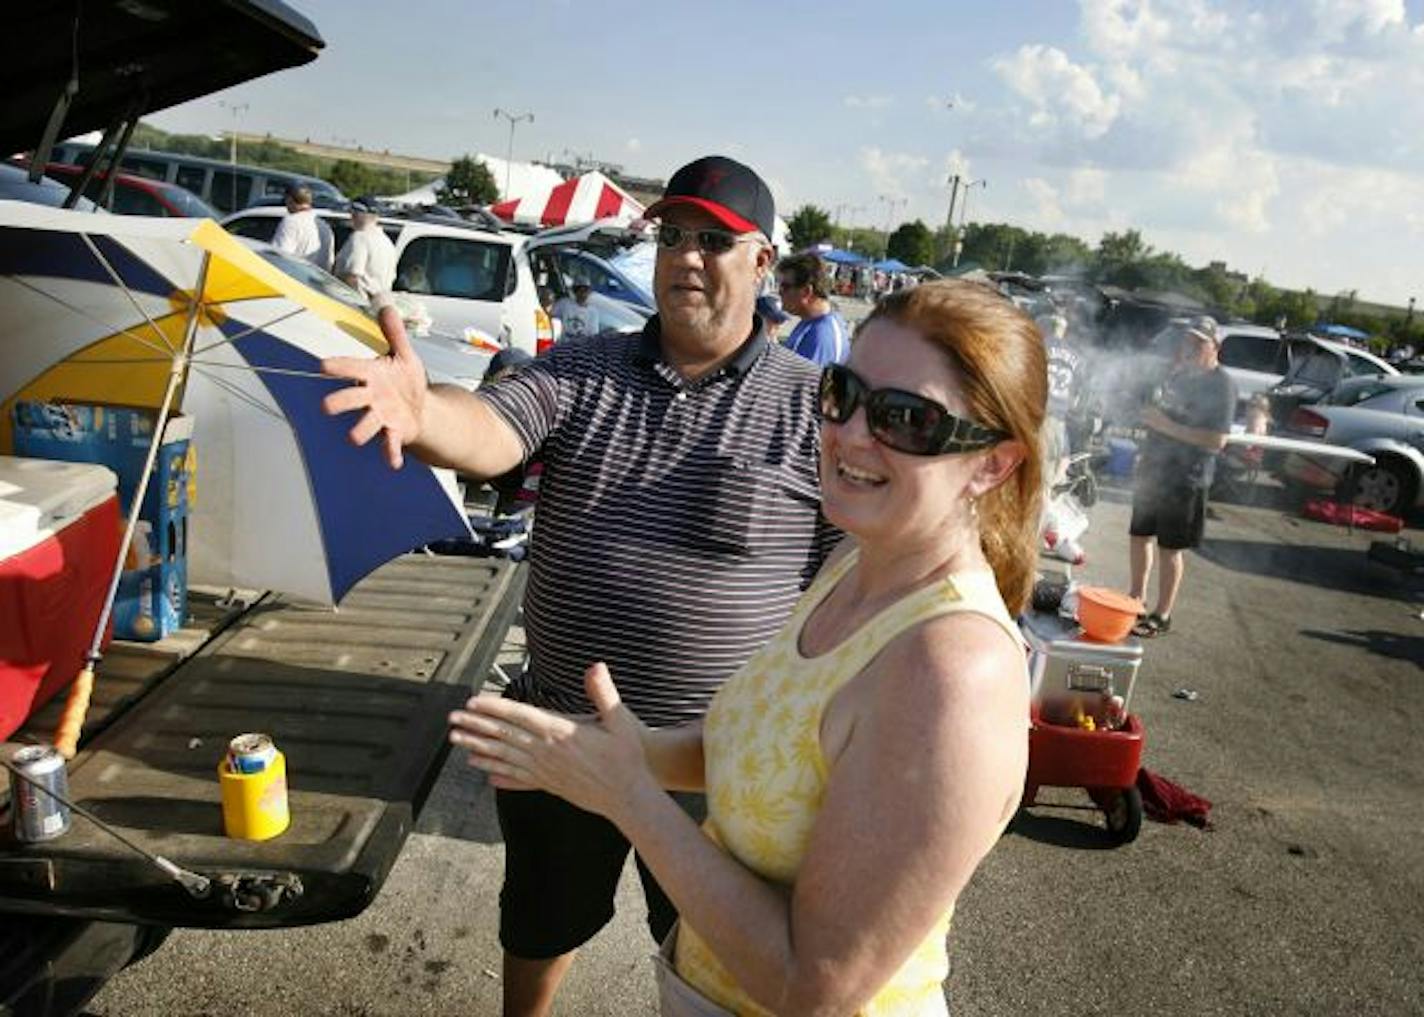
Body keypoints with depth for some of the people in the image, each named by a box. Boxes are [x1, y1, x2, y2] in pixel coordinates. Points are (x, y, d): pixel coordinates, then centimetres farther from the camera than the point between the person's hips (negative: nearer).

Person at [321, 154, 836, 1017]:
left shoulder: (814, 405, -11)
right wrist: (421, 411, -42)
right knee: (541, 920, 28)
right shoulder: (581, 372, -2)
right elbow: (486, 435, -19)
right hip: (559, 730, 3)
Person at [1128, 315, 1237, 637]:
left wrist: (1167, 426, -24)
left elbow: (1217, 440, -22)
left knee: (1170, 548, 1)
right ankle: (1136, 599, 30)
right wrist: (1145, 453, 12)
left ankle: (1162, 616, 12)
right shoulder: (1180, 373, 10)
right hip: (1153, 470, 7)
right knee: (1139, 536, 14)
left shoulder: (1221, 384, -14)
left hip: (1185, 480, -7)